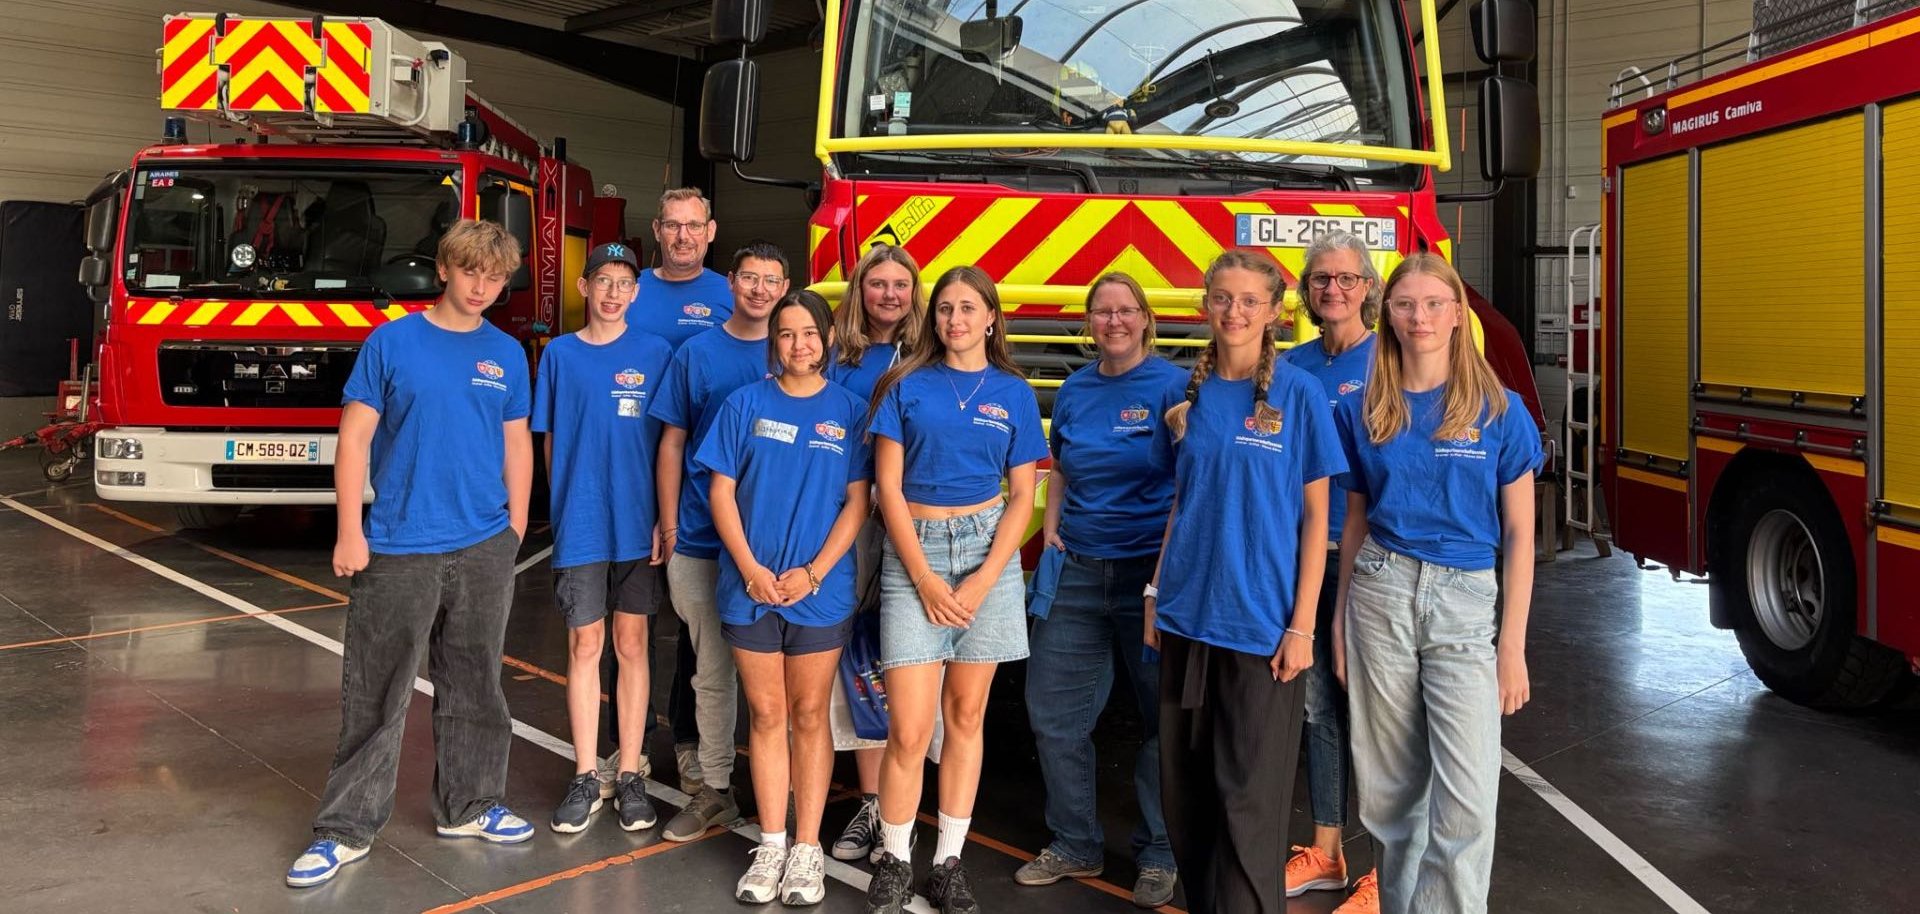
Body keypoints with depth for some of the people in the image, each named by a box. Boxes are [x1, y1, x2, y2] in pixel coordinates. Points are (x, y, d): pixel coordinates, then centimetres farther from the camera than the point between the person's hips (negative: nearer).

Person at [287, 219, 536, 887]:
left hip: (484, 550, 3)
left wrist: (515, 529, 8)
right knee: (374, 696, 2)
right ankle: (346, 829, 13)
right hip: (398, 549, -3)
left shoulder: (507, 355, 6)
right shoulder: (391, 342, -2)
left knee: (473, 688, 14)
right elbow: (354, 438, -3)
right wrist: (349, 532, -8)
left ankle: (469, 806, 28)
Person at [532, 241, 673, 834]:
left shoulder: (655, 354, 3)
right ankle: (586, 778, 15)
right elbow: (552, 442, 9)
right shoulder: (560, 354, 5)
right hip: (579, 524, 0)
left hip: (638, 523, 0)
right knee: (584, 645, 5)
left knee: (631, 644, 7)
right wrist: (566, 506, 3)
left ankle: (629, 775, 15)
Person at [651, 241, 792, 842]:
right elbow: (672, 444, 8)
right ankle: (714, 790, 22)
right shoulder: (696, 354, 6)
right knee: (712, 670, 10)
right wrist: (668, 524, 2)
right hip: (701, 540, 1)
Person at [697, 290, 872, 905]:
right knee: (766, 714, 7)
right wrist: (751, 569, -10)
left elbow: (857, 502, -1)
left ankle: (807, 849, 14)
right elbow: (722, 492, 1)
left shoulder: (849, 410, 2)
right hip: (750, 585, 1)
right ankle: (771, 845, 16)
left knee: (809, 716, 7)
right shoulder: (746, 404, 4)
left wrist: (813, 573, -11)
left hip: (821, 590, -1)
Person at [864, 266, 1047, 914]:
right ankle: (894, 860, 12)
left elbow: (1022, 497, 4)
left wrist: (984, 580, -7)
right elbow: (887, 487, -1)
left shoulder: (1013, 393, 7)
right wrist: (924, 577, -9)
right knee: (909, 729, -7)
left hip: (988, 551, 2)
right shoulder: (907, 386, 4)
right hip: (913, 554, -1)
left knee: (965, 716, 7)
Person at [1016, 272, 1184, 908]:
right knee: (1053, 712, 7)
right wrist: (1051, 529, 6)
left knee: (1161, 717, 7)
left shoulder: (1172, 385, -7)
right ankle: (1075, 845, 24)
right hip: (1077, 570, 5)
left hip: (1150, 570, -5)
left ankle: (1158, 856, 22)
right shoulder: (1074, 390, 10)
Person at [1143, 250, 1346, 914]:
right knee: (1184, 789, 12)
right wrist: (1156, 591, 9)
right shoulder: (1187, 395, 7)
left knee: (1248, 799, 1)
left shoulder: (1299, 394, -5)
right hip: (1186, 615, 4)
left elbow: (1314, 516, -5)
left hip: (1260, 622, -4)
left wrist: (1301, 625, -10)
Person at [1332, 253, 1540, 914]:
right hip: (1381, 594, 2)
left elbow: (1520, 533, 0)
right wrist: (1340, 617, 12)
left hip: (1465, 602, -2)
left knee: (1467, 796, -9)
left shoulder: (1500, 411, -1)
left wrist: (1513, 645, -4)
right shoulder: (1362, 411, 6)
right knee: (1390, 785, 9)